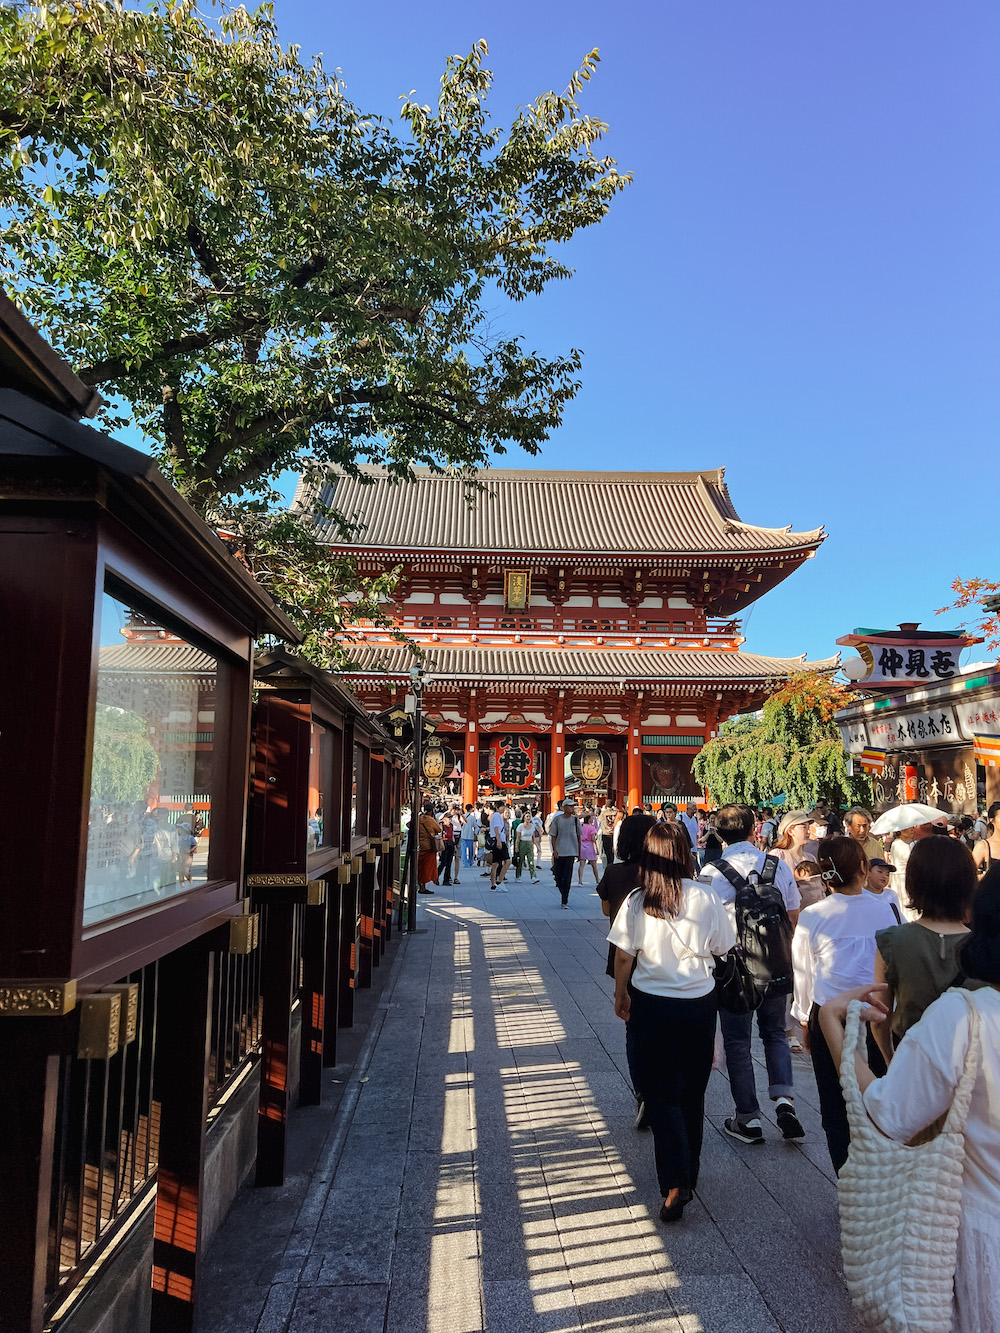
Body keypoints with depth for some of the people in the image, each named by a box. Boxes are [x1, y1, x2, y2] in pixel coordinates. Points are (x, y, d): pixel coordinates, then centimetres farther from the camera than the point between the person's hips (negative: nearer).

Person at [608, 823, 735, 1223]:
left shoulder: (637, 901, -14)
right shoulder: (705, 898, -12)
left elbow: (623, 955, -8)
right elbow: (721, 947, -1)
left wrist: (621, 995, 8)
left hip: (651, 1005, -2)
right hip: (699, 1002, 2)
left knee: (661, 1092, 8)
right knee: (692, 1091, 19)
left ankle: (675, 1182, -3)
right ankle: (689, 1170, 34)